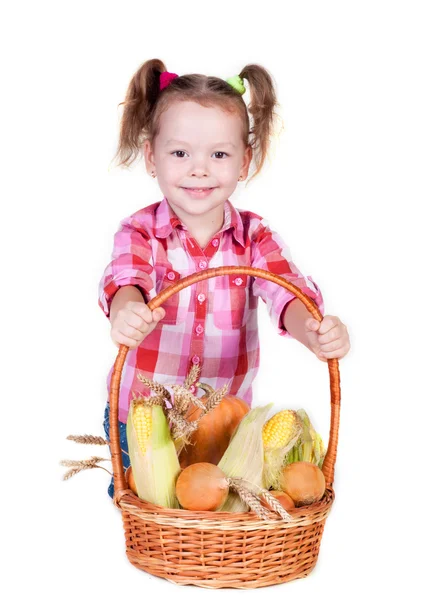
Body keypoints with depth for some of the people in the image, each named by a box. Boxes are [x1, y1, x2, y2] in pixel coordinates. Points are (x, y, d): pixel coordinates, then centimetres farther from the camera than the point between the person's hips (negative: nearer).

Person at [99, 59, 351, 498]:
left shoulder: (254, 236, -4)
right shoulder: (140, 232, -9)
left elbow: (287, 289, -19)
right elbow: (124, 279, -28)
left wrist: (314, 331, -42)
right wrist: (126, 313, -53)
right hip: (140, 416, -1)